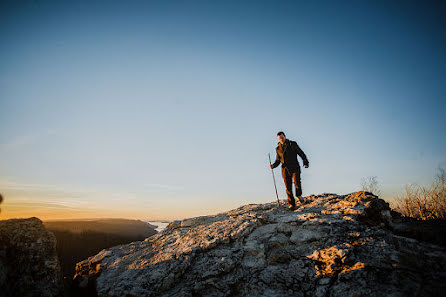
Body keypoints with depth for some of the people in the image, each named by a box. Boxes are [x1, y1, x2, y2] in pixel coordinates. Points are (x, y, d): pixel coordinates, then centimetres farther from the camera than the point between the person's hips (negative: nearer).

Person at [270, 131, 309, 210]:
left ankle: (299, 195, 10)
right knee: (288, 187, -3)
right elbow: (278, 161, 19)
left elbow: (301, 153, 7)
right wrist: (273, 165, 0)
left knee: (297, 183, -21)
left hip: (295, 167, -2)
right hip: (285, 169, 2)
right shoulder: (278, 149, 12)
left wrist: (305, 162, -6)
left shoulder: (293, 144, 6)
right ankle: (291, 204, 8)